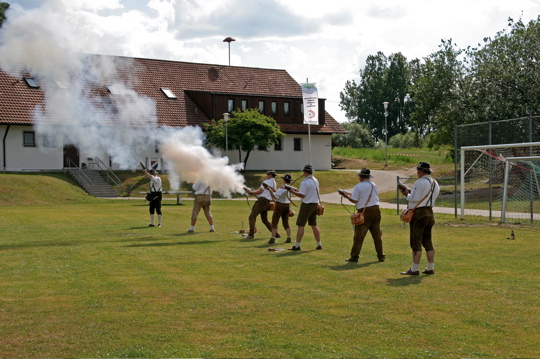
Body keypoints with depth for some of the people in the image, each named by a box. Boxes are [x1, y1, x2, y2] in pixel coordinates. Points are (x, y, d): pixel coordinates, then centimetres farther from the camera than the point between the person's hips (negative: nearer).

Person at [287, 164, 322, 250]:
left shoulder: (305, 182, -16)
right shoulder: (315, 181, 10)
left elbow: (302, 195, -18)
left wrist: (293, 192, -6)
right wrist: (298, 190, 18)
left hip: (307, 205, -8)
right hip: (315, 204, 8)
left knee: (301, 225, -6)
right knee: (314, 225, 15)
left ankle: (297, 245, -7)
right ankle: (319, 244, 17)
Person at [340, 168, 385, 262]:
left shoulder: (359, 186, -10)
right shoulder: (374, 185, 13)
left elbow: (354, 200, -12)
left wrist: (346, 196, 6)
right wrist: (349, 194, 24)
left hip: (365, 212, -6)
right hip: (376, 209, 6)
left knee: (359, 235, -1)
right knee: (377, 234, 12)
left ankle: (354, 257, 0)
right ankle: (381, 256, 16)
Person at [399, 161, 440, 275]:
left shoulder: (420, 182, -14)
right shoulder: (435, 183, 14)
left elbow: (414, 198, -19)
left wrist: (407, 194, 0)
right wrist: (410, 191, 16)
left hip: (418, 214, -9)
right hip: (429, 213, 9)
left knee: (416, 242, -5)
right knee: (427, 242, 13)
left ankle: (414, 269, -3)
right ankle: (430, 268, 16)